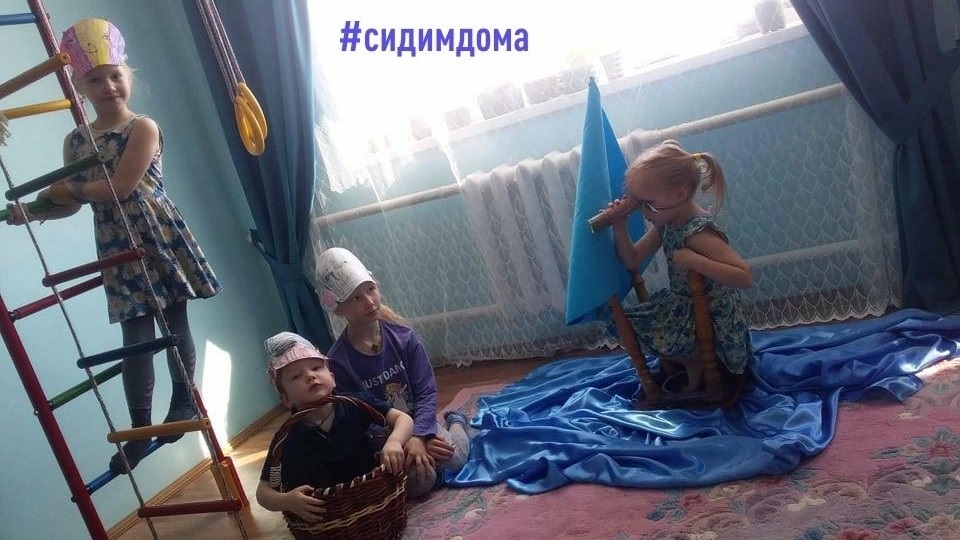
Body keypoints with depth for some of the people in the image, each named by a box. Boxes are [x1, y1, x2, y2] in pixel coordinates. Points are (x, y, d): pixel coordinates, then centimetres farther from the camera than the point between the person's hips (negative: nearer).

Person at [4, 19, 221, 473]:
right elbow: (72, 202, 9)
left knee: (175, 323, 7)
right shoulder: (75, 140, 8)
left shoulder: (143, 128, -8)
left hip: (157, 235, -4)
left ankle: (184, 402, 25)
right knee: (136, 337, 5)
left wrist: (68, 188, -6)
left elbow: (120, 186, -17)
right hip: (117, 246, 4)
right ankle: (139, 429, 12)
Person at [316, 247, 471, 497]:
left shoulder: (403, 336, -11)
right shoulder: (337, 361, -16)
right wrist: (402, 442, -23)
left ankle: (455, 422, 13)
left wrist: (419, 437, -27)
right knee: (419, 481, -26)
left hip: (418, 420, 2)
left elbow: (426, 391, -12)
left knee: (455, 459, -22)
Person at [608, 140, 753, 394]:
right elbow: (632, 261, 1)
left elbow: (745, 277, -36)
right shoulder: (665, 222, -5)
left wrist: (693, 261, -41)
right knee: (630, 320, 9)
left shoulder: (699, 232, -31)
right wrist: (620, 228, -15)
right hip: (685, 303, 9)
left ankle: (697, 364, 8)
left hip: (712, 316, -9)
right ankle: (694, 357, 15)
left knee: (653, 336, -20)